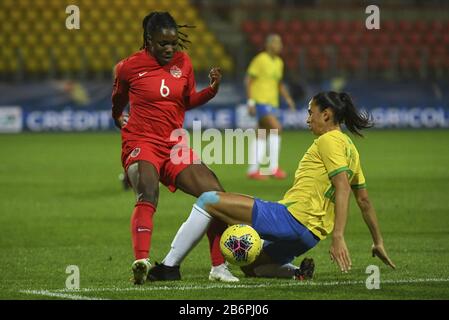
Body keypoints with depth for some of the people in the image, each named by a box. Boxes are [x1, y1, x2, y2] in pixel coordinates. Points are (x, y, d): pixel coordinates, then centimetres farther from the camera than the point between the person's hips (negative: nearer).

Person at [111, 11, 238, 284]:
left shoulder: (183, 62, 8)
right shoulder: (131, 66, -2)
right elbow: (118, 97, 18)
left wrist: (212, 89, 3)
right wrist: (118, 118, 32)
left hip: (175, 148, 5)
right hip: (141, 144, -5)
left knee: (216, 195, -6)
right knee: (148, 195, -34)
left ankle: (219, 267, 7)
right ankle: (142, 261, -52)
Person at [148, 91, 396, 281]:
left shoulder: (329, 140, -7)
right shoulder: (349, 147, 21)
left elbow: (343, 188, -20)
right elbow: (364, 200, 25)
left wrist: (338, 237, -27)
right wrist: (378, 242, 32)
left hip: (290, 217, -10)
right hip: (310, 233, 10)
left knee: (208, 200, -8)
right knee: (250, 265, 29)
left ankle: (169, 266, -11)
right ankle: (296, 271, 4)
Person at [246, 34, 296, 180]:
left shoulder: (279, 62, 13)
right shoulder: (259, 60, -10)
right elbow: (248, 80, -10)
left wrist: (288, 99, 11)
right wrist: (250, 102, -17)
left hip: (272, 102, 8)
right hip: (260, 101, -8)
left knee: (262, 136, 8)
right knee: (276, 128, -20)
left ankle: (253, 169, 12)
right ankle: (273, 167, -18)